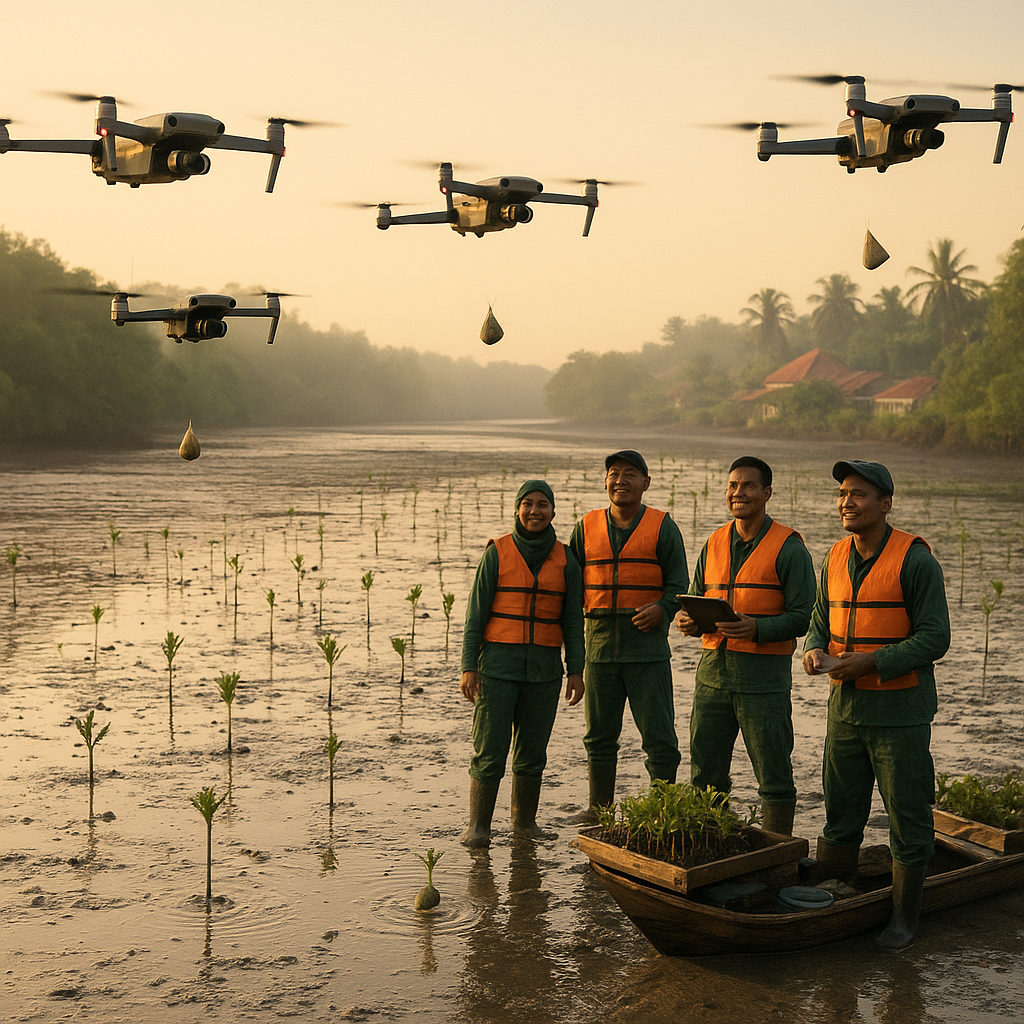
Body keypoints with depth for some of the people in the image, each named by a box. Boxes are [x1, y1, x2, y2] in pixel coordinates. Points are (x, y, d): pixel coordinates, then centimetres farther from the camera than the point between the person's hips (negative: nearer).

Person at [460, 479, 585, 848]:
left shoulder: (565, 559, 4)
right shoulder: (497, 553, -2)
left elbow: (572, 619, 6)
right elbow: (477, 611, -3)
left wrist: (576, 670, 0)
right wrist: (469, 666, -8)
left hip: (544, 667, 2)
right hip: (498, 664, -2)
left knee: (532, 750, 9)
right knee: (490, 749, -4)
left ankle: (525, 820, 24)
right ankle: (478, 826, 4)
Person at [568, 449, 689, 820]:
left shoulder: (662, 527, 2)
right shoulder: (586, 528, 10)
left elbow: (679, 584, 1)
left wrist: (662, 609, -18)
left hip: (647, 646, -3)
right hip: (600, 645, 3)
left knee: (659, 737, -2)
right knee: (599, 735, 11)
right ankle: (599, 809, 23)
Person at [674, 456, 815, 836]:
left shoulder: (788, 547, -5)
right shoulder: (714, 544, 13)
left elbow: (802, 616, -9)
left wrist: (757, 628, -24)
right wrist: (686, 620, -5)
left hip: (764, 676, -5)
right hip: (713, 670, 6)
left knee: (774, 777, 2)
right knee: (705, 775, 12)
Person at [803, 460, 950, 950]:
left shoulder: (915, 560, -12)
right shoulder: (836, 559, 8)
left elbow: (934, 638, -14)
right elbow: (821, 621, 16)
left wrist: (872, 662, -20)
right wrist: (815, 650, -7)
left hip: (900, 712, -6)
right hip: (846, 707, 6)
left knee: (908, 817, 5)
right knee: (839, 814, 14)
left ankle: (905, 914, 18)